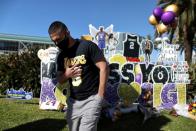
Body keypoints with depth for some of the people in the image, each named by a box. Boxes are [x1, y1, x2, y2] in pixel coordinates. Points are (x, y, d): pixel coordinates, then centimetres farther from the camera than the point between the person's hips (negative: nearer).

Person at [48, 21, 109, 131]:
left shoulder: (88, 46, -9)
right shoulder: (61, 56, 10)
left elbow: (104, 68, -12)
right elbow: (59, 80, 17)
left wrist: (100, 96, -14)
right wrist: (66, 75, -7)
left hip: (90, 100, -6)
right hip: (73, 101, 6)